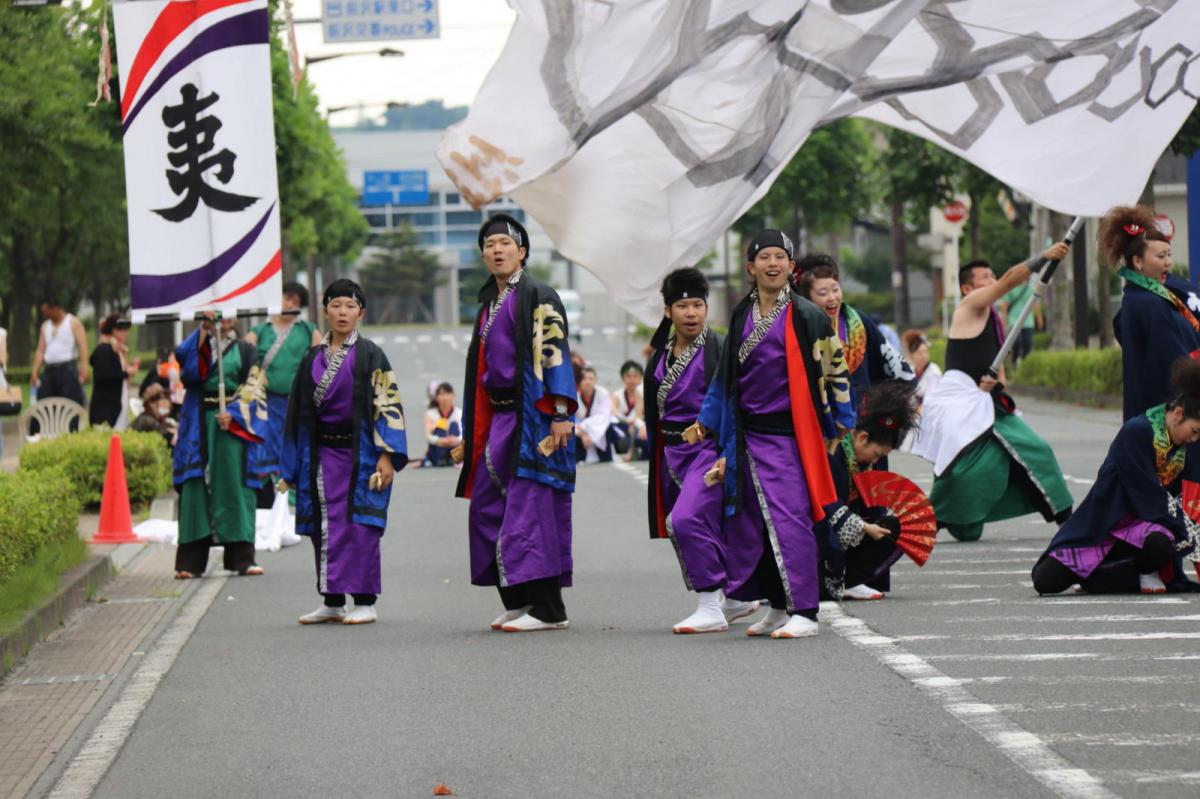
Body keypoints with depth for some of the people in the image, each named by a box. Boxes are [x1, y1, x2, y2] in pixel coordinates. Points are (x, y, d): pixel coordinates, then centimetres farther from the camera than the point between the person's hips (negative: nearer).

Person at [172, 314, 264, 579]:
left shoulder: (244, 350, 12)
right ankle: (190, 560, -5)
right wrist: (203, 330, -17)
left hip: (233, 423, 0)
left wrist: (233, 413, -11)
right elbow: (182, 356, -8)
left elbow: (249, 388, 3)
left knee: (234, 484, -4)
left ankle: (242, 557, -3)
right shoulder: (199, 345, 14)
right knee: (197, 484, -4)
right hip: (199, 424, 0)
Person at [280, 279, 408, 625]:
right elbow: (299, 411, 13)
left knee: (359, 525, -7)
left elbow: (387, 405, -5)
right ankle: (332, 601, 12)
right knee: (324, 528, 5)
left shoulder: (370, 355, 0)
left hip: (359, 451, -4)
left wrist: (386, 455, -14)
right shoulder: (313, 359, 11)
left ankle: (365, 601, -3)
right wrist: (290, 467, 10)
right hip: (323, 454, 4)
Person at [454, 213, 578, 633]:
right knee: (487, 508, 8)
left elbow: (554, 353, -15)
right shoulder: (490, 304, 20)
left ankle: (548, 609, -11)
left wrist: (560, 413, -23)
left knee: (530, 506, -12)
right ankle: (517, 602, 15)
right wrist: (472, 437, 22)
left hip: (532, 418, -9)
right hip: (498, 418, 9)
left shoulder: (537, 297, -6)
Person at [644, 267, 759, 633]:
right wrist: (658, 460, 20)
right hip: (673, 452, 7)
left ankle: (710, 608, -15)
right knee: (706, 532, 12)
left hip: (709, 448, -7)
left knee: (687, 520, -21)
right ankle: (738, 596, 30)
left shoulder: (719, 350, -8)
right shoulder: (659, 358, 11)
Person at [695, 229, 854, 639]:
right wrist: (708, 421, 17)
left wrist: (839, 421, 2)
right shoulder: (741, 317, 12)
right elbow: (727, 376, 20)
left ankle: (804, 612, -10)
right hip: (749, 434, 5)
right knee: (753, 524, 6)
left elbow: (835, 369, 2)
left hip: (790, 434, -5)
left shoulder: (807, 316, -3)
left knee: (790, 520, -12)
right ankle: (779, 606, 16)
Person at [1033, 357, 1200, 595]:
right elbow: (1147, 493, -18)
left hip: (1139, 525, 4)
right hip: (1101, 523, -4)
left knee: (1160, 546, -36)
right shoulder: (1136, 432, -15)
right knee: (1046, 581, -17)